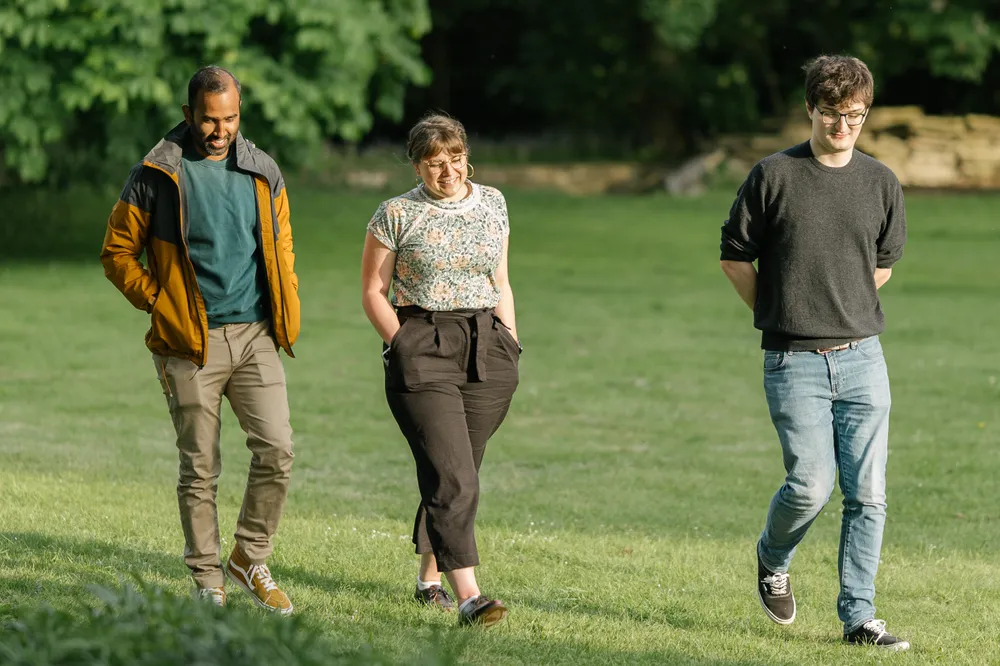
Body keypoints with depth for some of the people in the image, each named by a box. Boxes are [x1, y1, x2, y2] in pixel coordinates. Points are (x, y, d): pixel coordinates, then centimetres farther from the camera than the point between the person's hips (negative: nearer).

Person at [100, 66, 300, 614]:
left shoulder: (263, 174, 9)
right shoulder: (156, 176, -3)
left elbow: (281, 249, 20)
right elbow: (117, 253, 4)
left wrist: (287, 316, 10)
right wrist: (160, 304, -5)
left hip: (254, 336, 3)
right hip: (191, 344, -3)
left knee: (276, 450, -6)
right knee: (200, 468, 1)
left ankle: (250, 560, 12)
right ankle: (207, 580, 12)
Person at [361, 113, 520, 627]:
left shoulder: (492, 205, 12)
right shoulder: (397, 215, 0)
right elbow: (373, 291, 3)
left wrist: (511, 344, 12)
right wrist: (403, 346, -7)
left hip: (487, 352, 4)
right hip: (422, 353, -4)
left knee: (454, 475, 8)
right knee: (453, 478, -16)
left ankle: (429, 578, 25)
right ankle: (469, 597, -23)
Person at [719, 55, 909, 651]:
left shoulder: (881, 183, 7)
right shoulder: (774, 176, -3)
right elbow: (735, 257, 6)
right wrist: (781, 315, 9)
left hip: (862, 356, 3)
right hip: (794, 362, -3)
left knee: (867, 493, -1)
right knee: (811, 485, -11)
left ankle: (859, 617, 8)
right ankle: (772, 561, 21)